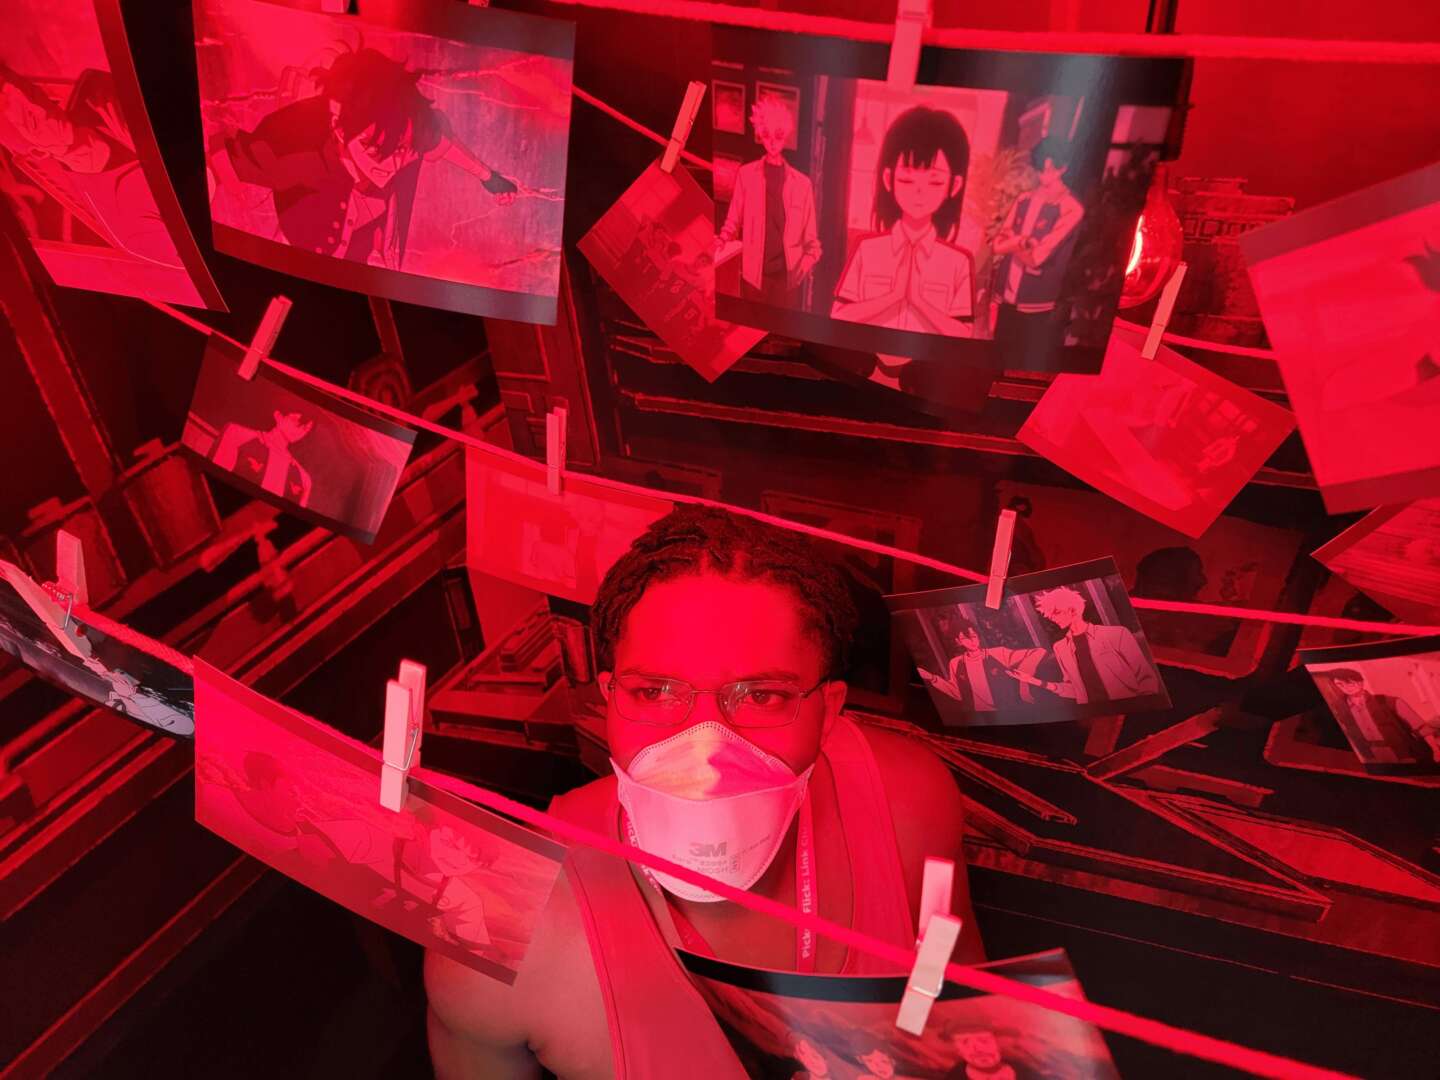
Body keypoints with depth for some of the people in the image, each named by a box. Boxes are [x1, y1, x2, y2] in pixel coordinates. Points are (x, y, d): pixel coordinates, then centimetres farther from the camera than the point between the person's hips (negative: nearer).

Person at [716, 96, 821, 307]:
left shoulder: (802, 183, 5)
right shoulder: (746, 174, 1)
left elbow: (811, 238, 8)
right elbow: (733, 222, 4)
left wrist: (805, 265, -7)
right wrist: (721, 243, -15)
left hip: (788, 277, 1)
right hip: (753, 275, -1)